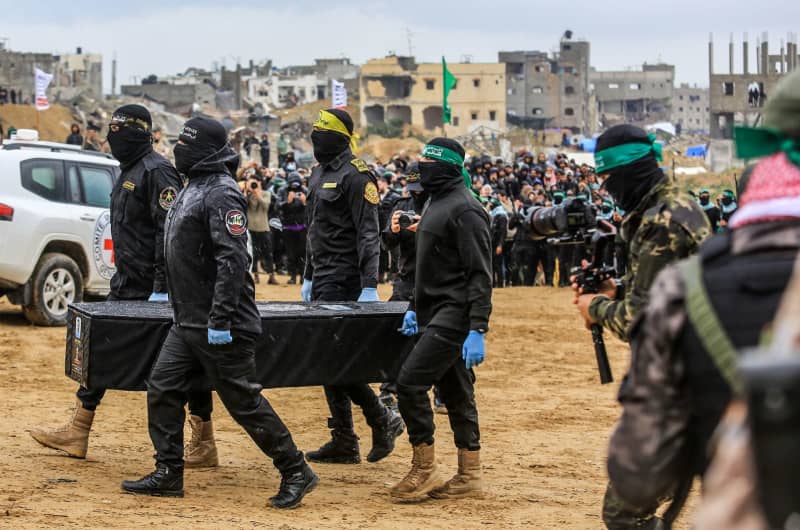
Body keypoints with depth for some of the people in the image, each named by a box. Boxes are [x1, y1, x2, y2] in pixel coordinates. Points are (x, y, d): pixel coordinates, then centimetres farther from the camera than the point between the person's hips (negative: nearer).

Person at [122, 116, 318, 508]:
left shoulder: (221, 193, -17)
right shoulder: (194, 187, 14)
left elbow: (233, 261, -24)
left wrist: (220, 320, -27)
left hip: (221, 327, -10)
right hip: (186, 322, 10)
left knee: (244, 402, -4)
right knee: (162, 391, 8)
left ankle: (295, 472, 7)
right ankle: (168, 475, 15)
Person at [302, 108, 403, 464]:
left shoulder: (356, 175, -13)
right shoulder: (319, 173, 16)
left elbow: (368, 234, -18)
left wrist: (369, 286, -23)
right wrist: (309, 277, 22)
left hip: (345, 281, -9)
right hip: (323, 280, 9)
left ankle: (383, 420, 3)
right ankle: (343, 444, 12)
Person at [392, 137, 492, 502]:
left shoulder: (465, 209, -15)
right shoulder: (437, 204, 16)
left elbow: (479, 274, -19)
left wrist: (477, 330, -24)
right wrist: (415, 307, 20)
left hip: (455, 316, -10)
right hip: (434, 315, 10)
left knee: (411, 382, -14)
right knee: (455, 394, 12)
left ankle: (425, 470, -5)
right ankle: (469, 476, 17)